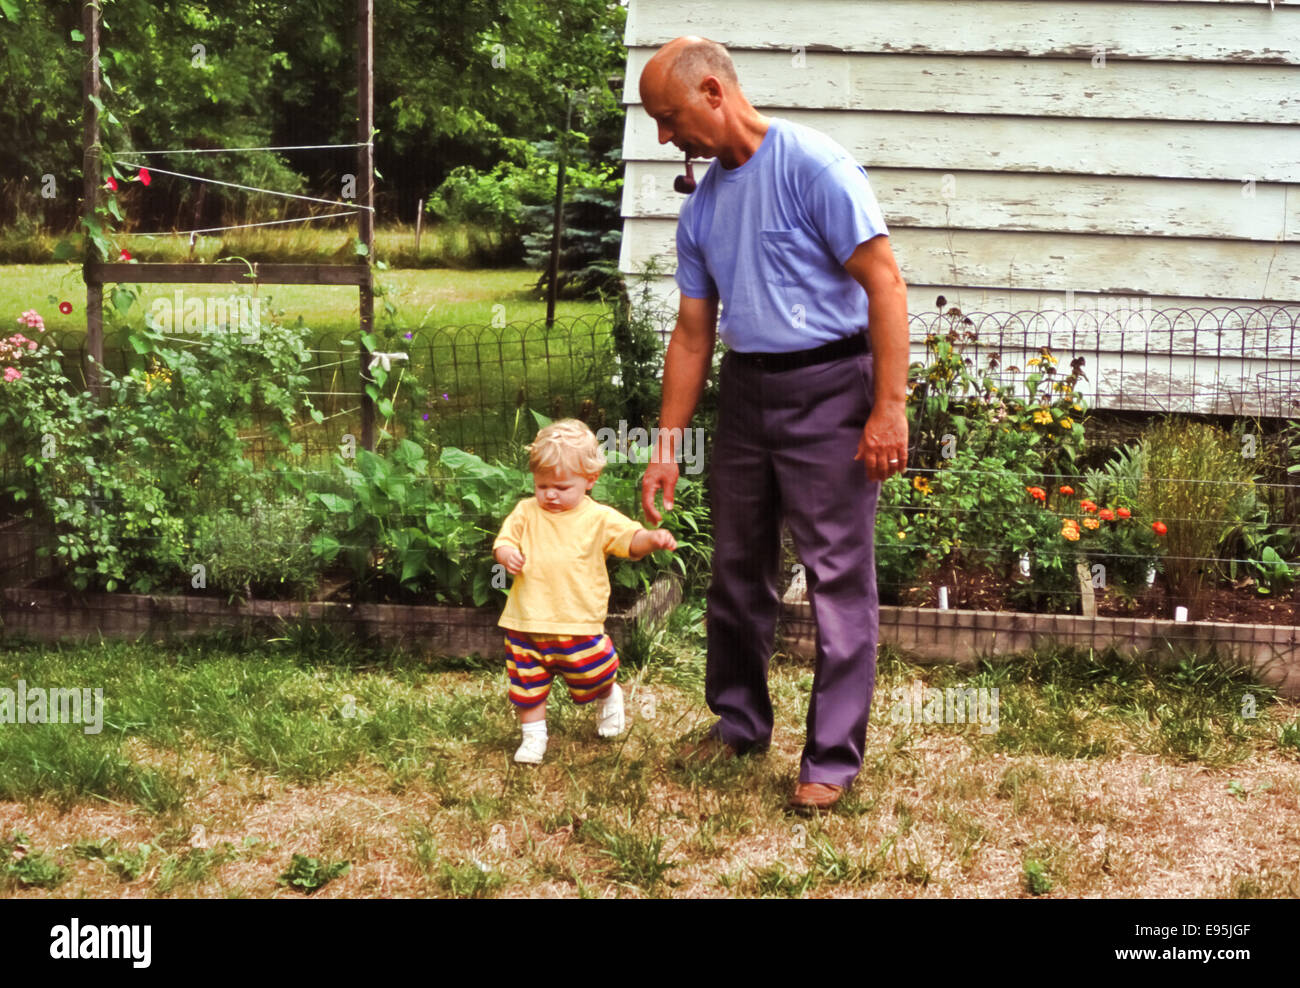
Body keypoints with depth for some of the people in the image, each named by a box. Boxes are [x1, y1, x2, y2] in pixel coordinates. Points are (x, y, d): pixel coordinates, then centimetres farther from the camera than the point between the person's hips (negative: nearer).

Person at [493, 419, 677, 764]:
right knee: (527, 687, 9)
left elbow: (630, 538, -12)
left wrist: (652, 539, -34)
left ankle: (609, 697, 45)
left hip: (578, 623, -2)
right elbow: (505, 540, 8)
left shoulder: (599, 518, -6)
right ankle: (533, 737, 29)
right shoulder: (526, 512, 3)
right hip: (527, 622, 2)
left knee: (593, 680, 11)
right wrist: (507, 555, -16)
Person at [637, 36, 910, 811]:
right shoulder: (702, 208, 10)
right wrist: (668, 444, 11)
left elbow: (884, 282, -16)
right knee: (738, 569, 14)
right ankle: (740, 723, 31)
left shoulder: (813, 166, -13)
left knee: (838, 578, -4)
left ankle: (834, 760, 4)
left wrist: (889, 407, -20)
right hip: (745, 391, 7)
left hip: (828, 389, -7)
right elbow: (693, 333, 14)